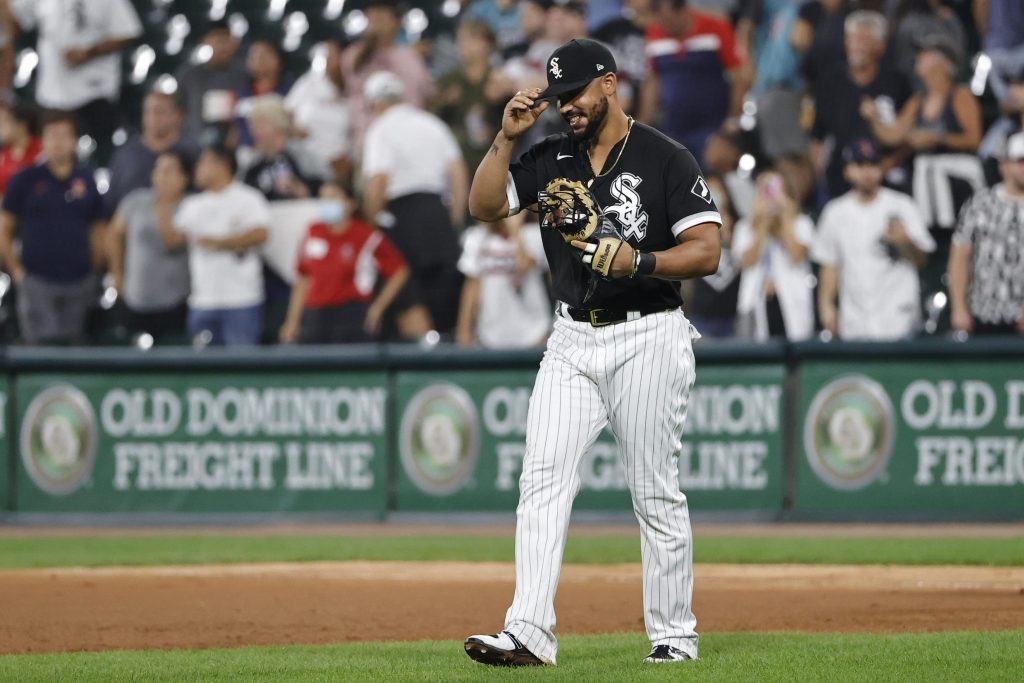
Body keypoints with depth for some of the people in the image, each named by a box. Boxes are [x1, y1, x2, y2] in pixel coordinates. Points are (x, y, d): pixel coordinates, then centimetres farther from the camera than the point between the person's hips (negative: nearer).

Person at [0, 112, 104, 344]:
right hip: (37, 281, -3)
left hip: (79, 281, 3)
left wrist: (95, 266, 7)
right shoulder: (25, 180, -2)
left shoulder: (86, 179, 5)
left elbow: (97, 229, 12)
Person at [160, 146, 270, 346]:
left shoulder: (248, 199, -1)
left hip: (241, 301, -6)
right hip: (202, 302, 6)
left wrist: (218, 243, -13)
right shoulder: (193, 205, 16)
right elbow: (172, 240, 10)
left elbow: (259, 234, -14)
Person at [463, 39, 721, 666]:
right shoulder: (552, 159, 10)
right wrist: (507, 138, -4)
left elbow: (706, 252, -10)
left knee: (657, 493, 1)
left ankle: (674, 634, 11)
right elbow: (484, 206, 5)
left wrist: (640, 261, -24)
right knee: (543, 480, -7)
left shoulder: (666, 159, -6)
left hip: (648, 339, -5)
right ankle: (530, 633, -11)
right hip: (572, 341, 5)